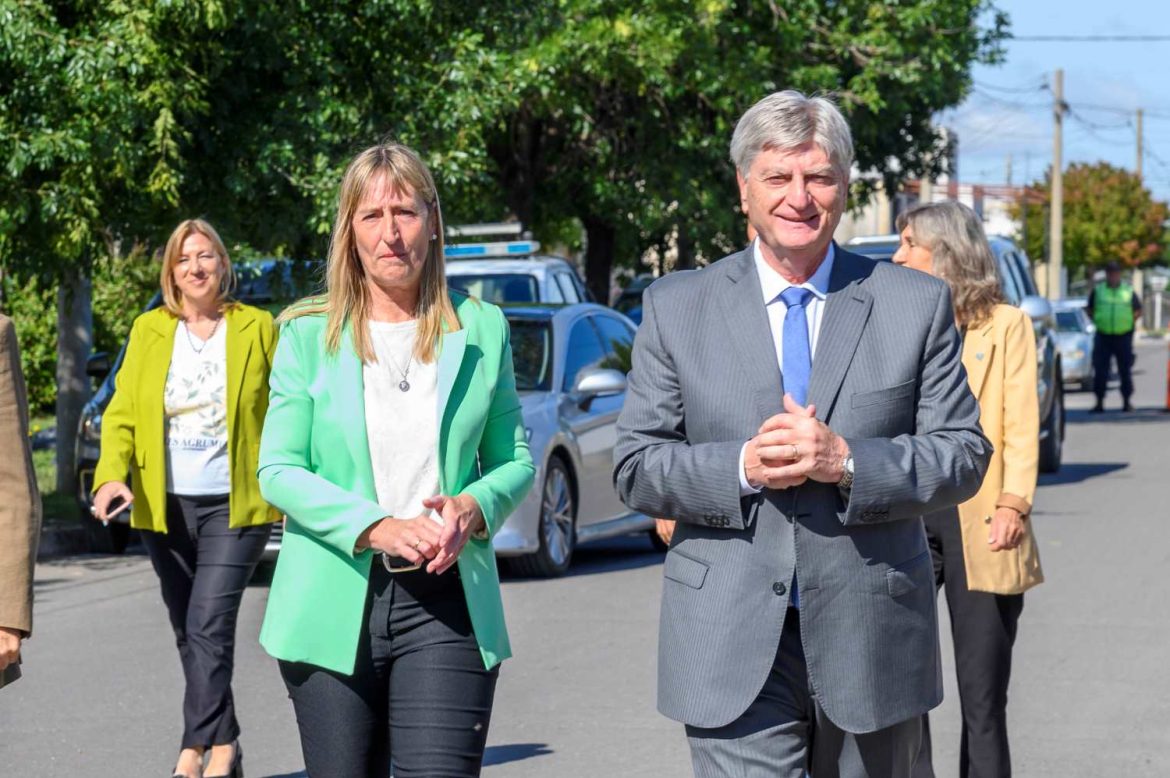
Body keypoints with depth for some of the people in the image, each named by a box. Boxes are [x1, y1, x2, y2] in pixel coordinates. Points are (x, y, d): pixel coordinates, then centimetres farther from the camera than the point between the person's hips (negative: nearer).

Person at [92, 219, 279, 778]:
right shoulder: (148, 331, 6)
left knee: (209, 625, -16)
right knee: (189, 633, 10)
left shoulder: (256, 328, 1)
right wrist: (112, 475, -15)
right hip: (164, 505, 4)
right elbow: (121, 411, 2)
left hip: (234, 505, -3)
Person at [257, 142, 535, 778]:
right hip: (334, 607, 0)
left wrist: (471, 508, -9)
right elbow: (278, 471, -1)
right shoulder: (308, 337, 5)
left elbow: (516, 460, 14)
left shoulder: (481, 331, 9)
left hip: (445, 605, 0)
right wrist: (377, 527, -15)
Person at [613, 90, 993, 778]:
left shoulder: (918, 304, 4)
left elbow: (965, 455, 0)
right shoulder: (677, 308, 4)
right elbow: (636, 466, 2)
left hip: (873, 642, 1)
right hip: (734, 651, -1)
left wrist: (845, 461, -17)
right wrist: (741, 467, -17)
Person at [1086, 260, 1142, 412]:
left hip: (1123, 336, 0)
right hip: (1103, 336, 0)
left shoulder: (1129, 291, 7)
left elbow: (1138, 310, 14)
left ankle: (1126, 402, 12)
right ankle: (1099, 402, 4)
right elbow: (1089, 309, 16)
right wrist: (1096, 321, 3)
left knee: (1125, 371, 3)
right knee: (1100, 371, -2)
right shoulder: (1097, 290, 7)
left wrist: (1129, 321, 1)